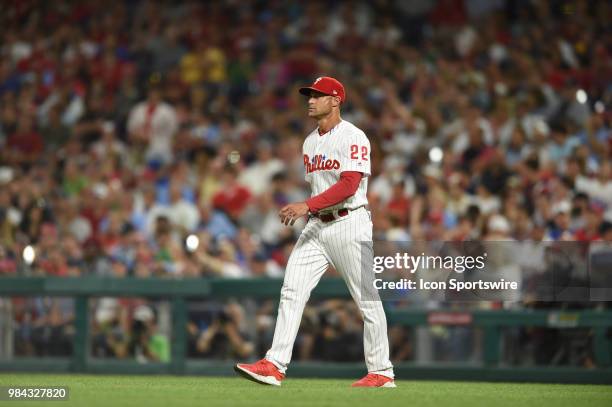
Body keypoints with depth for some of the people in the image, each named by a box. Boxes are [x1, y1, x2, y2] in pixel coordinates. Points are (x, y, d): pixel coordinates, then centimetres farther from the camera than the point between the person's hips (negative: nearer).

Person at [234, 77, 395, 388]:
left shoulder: (352, 137, -11)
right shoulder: (310, 142, 16)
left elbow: (349, 185, -22)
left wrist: (307, 206, -28)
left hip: (348, 223, -8)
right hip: (316, 224, 8)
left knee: (367, 299, -1)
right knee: (291, 292, -5)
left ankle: (381, 372, 7)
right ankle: (274, 366, -11)